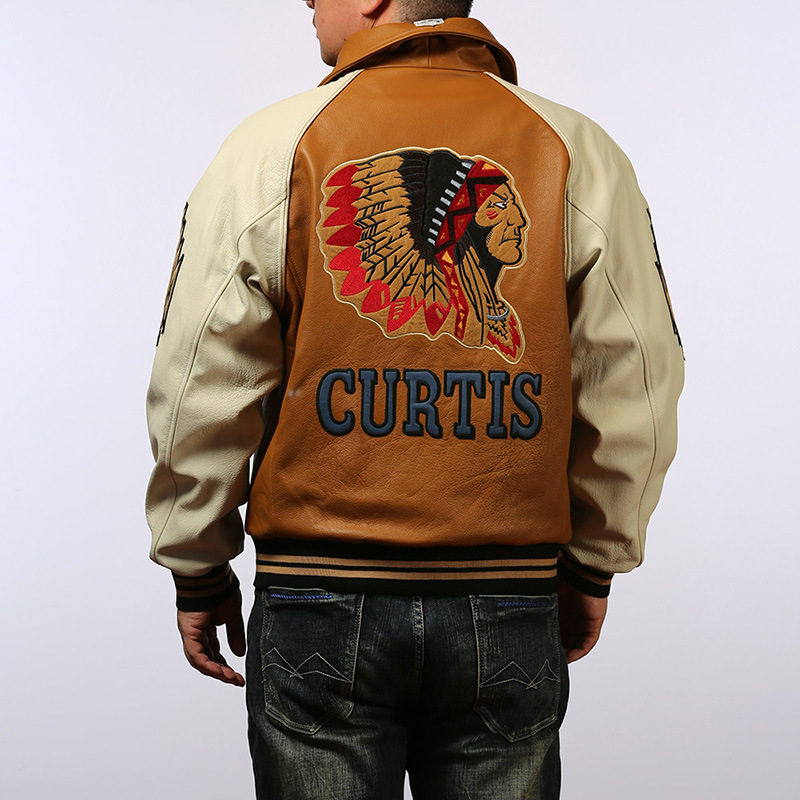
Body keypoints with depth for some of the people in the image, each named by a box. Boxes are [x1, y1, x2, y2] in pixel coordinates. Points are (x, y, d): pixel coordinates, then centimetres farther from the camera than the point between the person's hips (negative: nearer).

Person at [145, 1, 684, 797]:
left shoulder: (270, 144, -2)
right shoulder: (577, 151, 3)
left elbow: (201, 384, -2)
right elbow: (635, 388, 2)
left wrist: (199, 573, 9)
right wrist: (592, 566, 14)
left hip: (318, 602, -1)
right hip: (511, 611, 2)